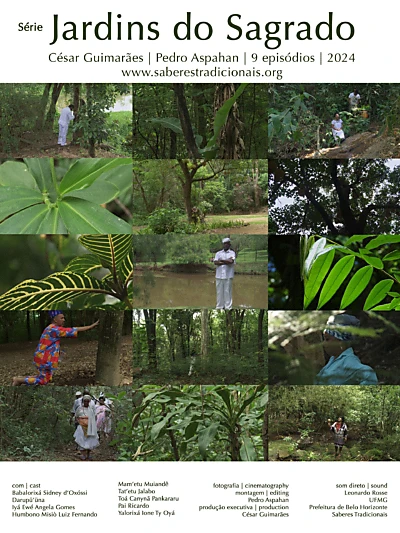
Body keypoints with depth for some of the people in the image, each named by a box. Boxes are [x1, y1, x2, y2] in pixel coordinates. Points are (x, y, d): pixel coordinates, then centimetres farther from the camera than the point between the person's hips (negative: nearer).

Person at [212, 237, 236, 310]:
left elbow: (231, 261, -13)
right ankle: (219, 307, 9)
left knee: (227, 292, -3)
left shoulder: (232, 253, 6)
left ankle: (228, 307, 0)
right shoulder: (218, 253, 14)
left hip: (228, 276, -3)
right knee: (219, 292, 3)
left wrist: (220, 260, -8)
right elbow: (215, 263, -2)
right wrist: (226, 262, -10)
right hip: (219, 275, 3)